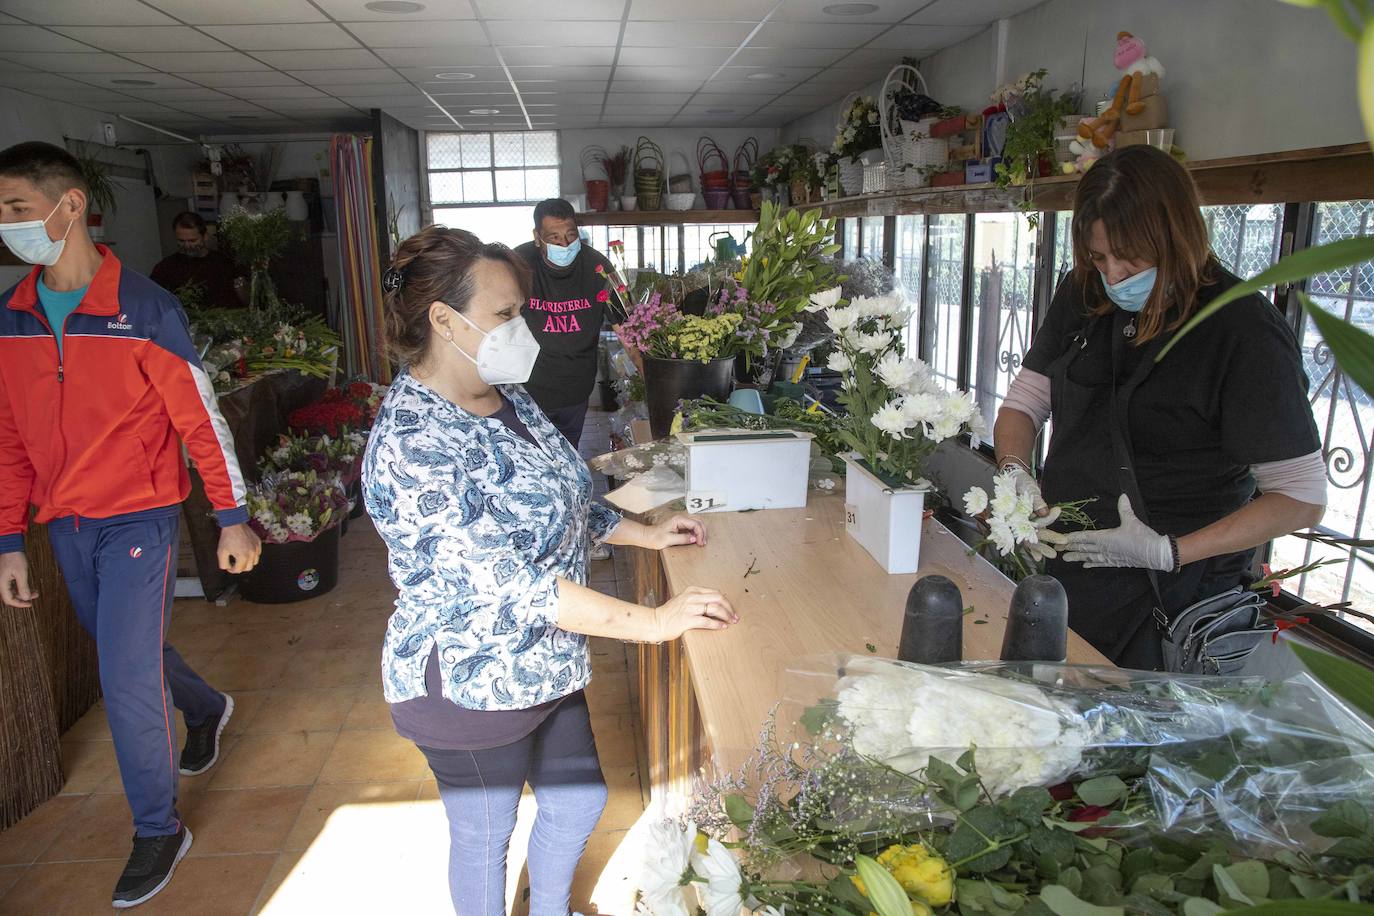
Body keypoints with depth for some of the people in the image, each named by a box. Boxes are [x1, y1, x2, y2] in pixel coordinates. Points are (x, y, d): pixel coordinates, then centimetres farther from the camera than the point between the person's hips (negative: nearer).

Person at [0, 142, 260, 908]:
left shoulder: (145, 310, -14)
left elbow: (203, 419, -10)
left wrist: (234, 519, -8)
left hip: (139, 520, -6)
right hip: (65, 527, 6)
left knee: (128, 679, -3)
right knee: (128, 653, 21)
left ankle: (159, 829, 17)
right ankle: (206, 708, 52)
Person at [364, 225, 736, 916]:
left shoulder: (506, 398, 1)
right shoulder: (411, 443, -28)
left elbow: (561, 502, 16)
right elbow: (500, 581, -34)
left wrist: (645, 535, 10)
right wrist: (649, 622, -34)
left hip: (544, 665, 9)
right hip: (472, 683, -8)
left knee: (580, 803, 23)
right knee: (483, 836, 16)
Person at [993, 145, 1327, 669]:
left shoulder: (1244, 331, -16)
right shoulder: (1084, 296, 1)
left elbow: (1301, 497, -14)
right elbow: (1026, 399, 8)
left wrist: (1170, 552, -22)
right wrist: (1014, 470, -12)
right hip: (1063, 567, 5)